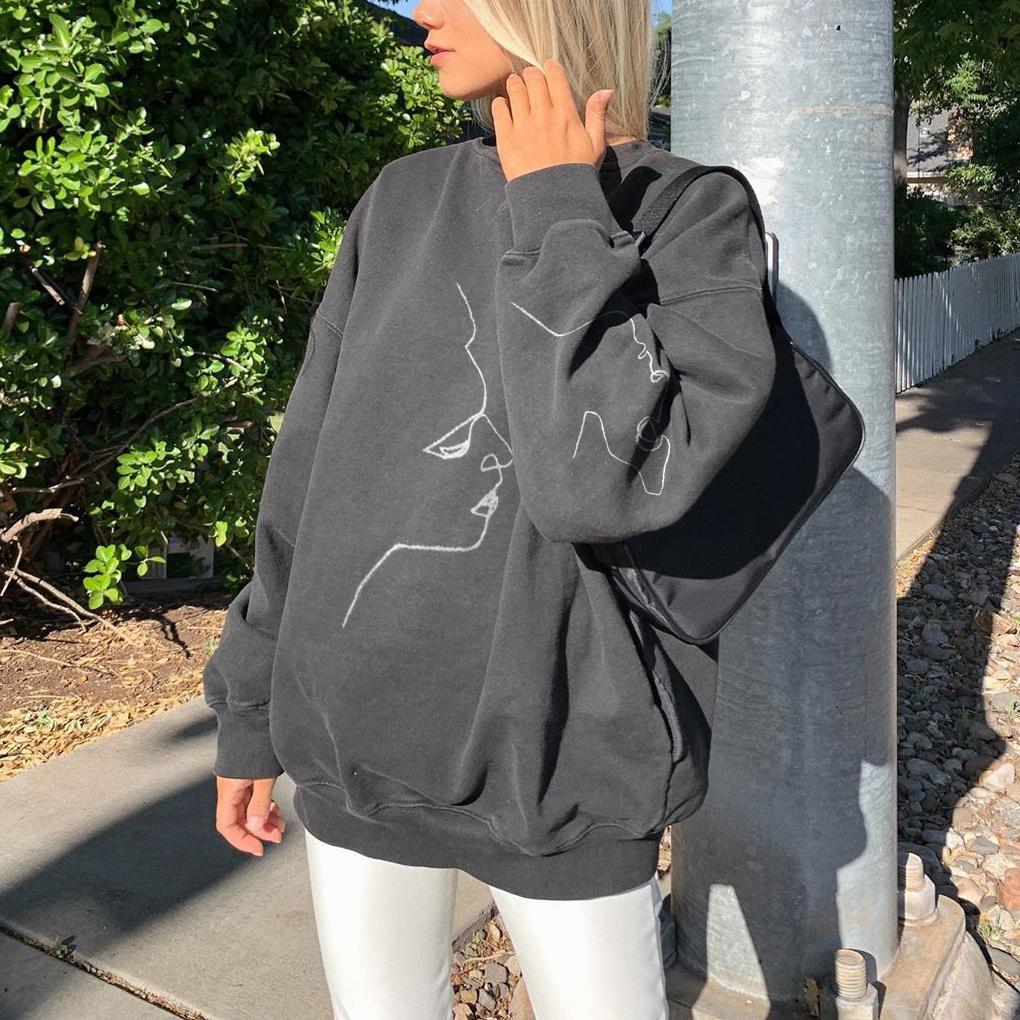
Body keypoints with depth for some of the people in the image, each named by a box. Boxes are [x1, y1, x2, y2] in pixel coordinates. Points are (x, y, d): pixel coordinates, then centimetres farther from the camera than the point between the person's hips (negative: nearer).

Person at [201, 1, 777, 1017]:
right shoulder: (403, 203, 4)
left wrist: (557, 218, -15)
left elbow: (601, 483, -24)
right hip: (353, 743, 4)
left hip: (554, 758, -3)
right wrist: (252, 713, 9)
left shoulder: (695, 217, -8)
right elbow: (313, 470, 6)